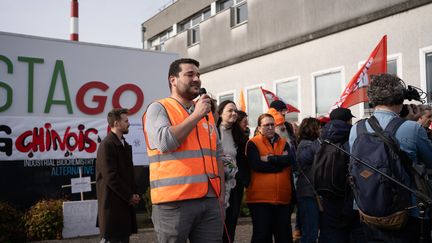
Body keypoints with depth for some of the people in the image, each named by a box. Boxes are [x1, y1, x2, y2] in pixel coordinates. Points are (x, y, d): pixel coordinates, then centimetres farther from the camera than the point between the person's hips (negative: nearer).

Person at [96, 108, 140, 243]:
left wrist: (134, 193, 5)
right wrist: (129, 196, -13)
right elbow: (110, 176, -19)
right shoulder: (107, 145, -14)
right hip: (112, 202, -9)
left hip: (125, 201, 9)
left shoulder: (124, 144, 13)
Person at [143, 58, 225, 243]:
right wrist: (196, 115, -9)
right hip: (174, 202, -5)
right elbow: (165, 142, -18)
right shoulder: (159, 108, 0)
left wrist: (221, 194, 12)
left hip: (210, 200, 5)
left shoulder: (207, 113, 18)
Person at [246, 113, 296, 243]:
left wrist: (270, 159, -13)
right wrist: (280, 161, -7)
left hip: (282, 198, 4)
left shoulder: (283, 143, 13)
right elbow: (257, 165, -17)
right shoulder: (253, 143, -1)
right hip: (260, 198, -4)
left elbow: (291, 159, -7)